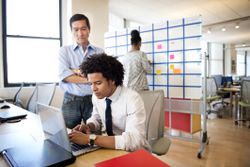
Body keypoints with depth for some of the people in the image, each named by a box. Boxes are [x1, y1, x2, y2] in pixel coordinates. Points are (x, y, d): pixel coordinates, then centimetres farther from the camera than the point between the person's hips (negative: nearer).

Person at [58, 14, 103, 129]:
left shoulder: (100, 52, 5)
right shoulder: (64, 51, 6)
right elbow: (64, 75, -9)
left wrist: (78, 71, -8)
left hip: (94, 100, 0)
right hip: (71, 101, 0)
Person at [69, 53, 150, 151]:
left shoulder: (132, 99, -25)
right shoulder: (96, 96, -6)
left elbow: (134, 140, -34)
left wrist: (89, 138, -36)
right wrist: (88, 127, -11)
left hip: (135, 153, -6)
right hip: (111, 148, 7)